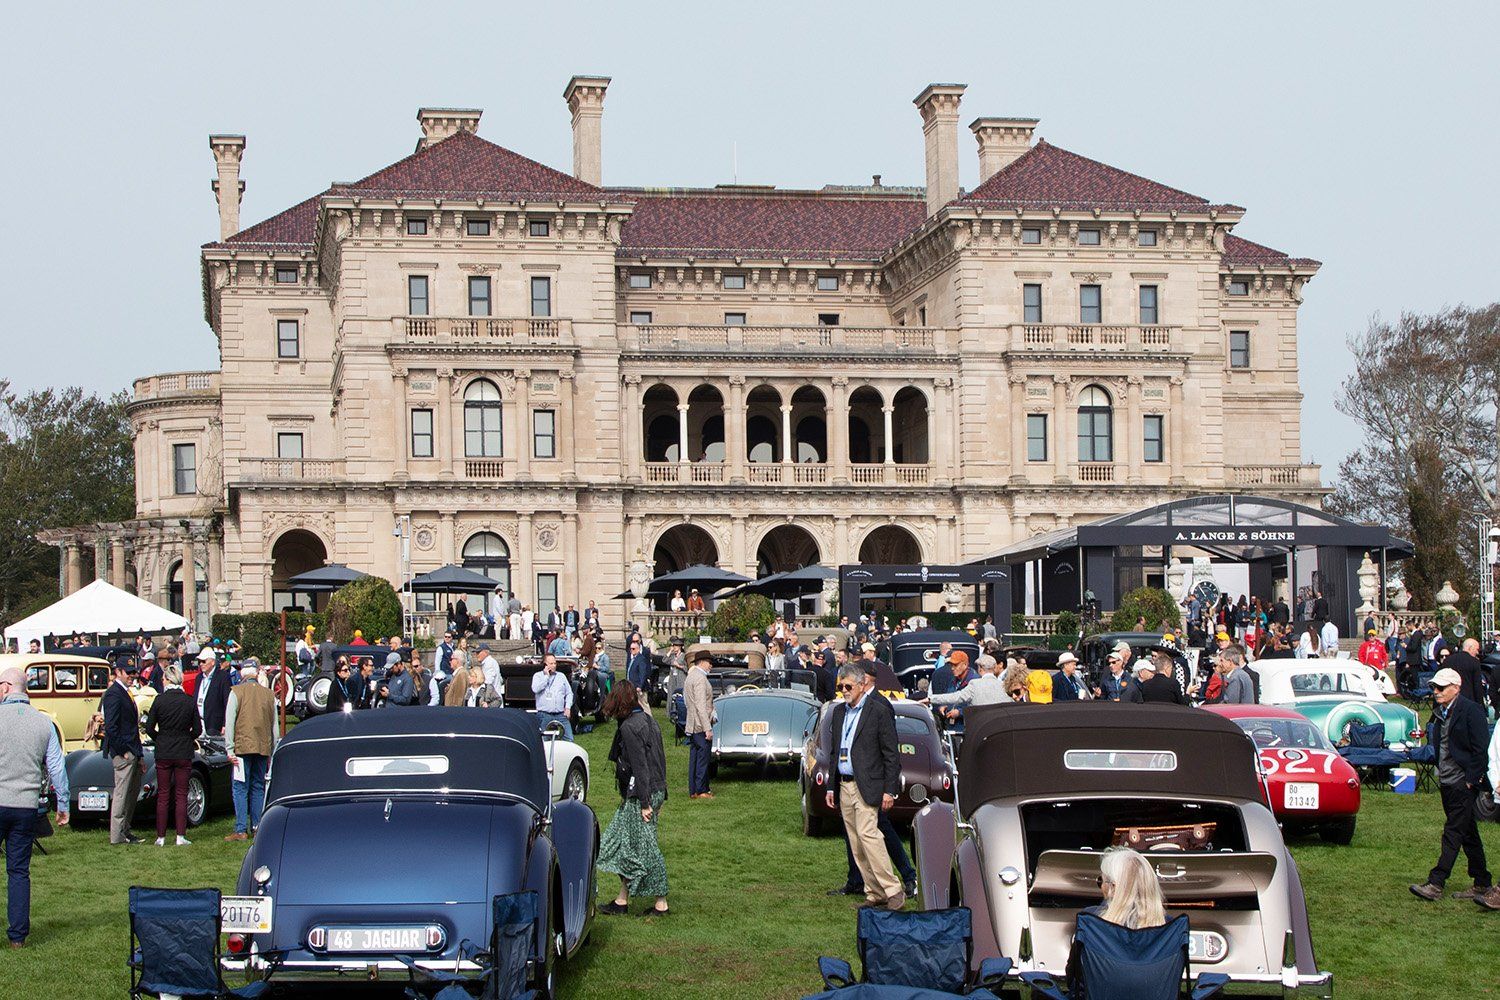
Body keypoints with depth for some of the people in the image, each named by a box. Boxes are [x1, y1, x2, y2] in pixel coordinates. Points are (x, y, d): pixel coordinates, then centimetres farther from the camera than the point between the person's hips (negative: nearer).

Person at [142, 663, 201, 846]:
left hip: (163, 753, -1)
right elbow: (198, 729, 1)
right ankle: (181, 836, 2)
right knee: (181, 795, 6)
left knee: (163, 796, 6)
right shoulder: (189, 701, -3)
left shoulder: (159, 700, -7)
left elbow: (149, 728, -5)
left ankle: (161, 837, 6)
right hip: (184, 753, 1)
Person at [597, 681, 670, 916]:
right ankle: (622, 901, 19)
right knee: (625, 844, 14)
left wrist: (645, 803, -19)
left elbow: (639, 767, -19)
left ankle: (661, 904, 2)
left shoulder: (629, 727, -16)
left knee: (644, 848, -2)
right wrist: (660, 798, 18)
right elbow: (660, 758, 14)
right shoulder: (647, 720, 11)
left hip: (640, 795, -9)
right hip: (655, 791, 9)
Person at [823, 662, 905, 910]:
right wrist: (831, 787, 15)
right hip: (844, 786, 7)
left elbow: (891, 754, -7)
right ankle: (875, 894, 11)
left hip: (866, 785, -7)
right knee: (856, 844, 6)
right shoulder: (839, 711, 14)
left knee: (867, 834, -19)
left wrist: (889, 790, -11)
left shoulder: (879, 711, -6)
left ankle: (893, 890, -15)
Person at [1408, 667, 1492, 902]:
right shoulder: (1440, 713, 13)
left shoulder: (1471, 711, -11)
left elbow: (1480, 750, -13)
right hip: (1446, 783, 9)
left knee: (1453, 833, -9)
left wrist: (1471, 780, -15)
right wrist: (1421, 753, 3)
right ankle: (1482, 884, 21)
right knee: (1468, 834, 14)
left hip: (1464, 784, -9)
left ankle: (1435, 884, -12)